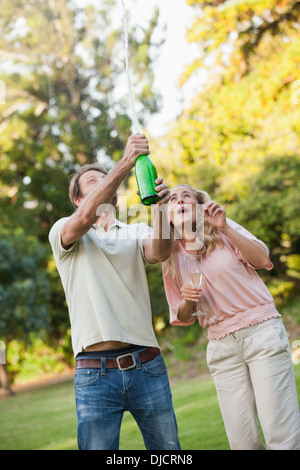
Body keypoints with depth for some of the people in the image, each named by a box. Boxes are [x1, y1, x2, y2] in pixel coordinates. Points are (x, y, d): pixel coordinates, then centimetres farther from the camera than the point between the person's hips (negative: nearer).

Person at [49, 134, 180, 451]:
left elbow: (159, 252, -8)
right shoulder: (63, 231, 8)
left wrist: (160, 208, -27)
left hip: (147, 368, 3)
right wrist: (125, 162, -20)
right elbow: (85, 217, -17)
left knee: (168, 450, 7)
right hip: (95, 375, -2)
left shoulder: (136, 233, 15)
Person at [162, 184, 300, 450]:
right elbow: (182, 318, 16)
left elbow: (262, 259, -9)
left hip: (262, 331, -3)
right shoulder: (172, 259, 11)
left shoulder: (222, 232, 5)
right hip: (222, 345, 3)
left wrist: (224, 228, -18)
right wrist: (187, 300, -7)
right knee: (243, 442, -4)